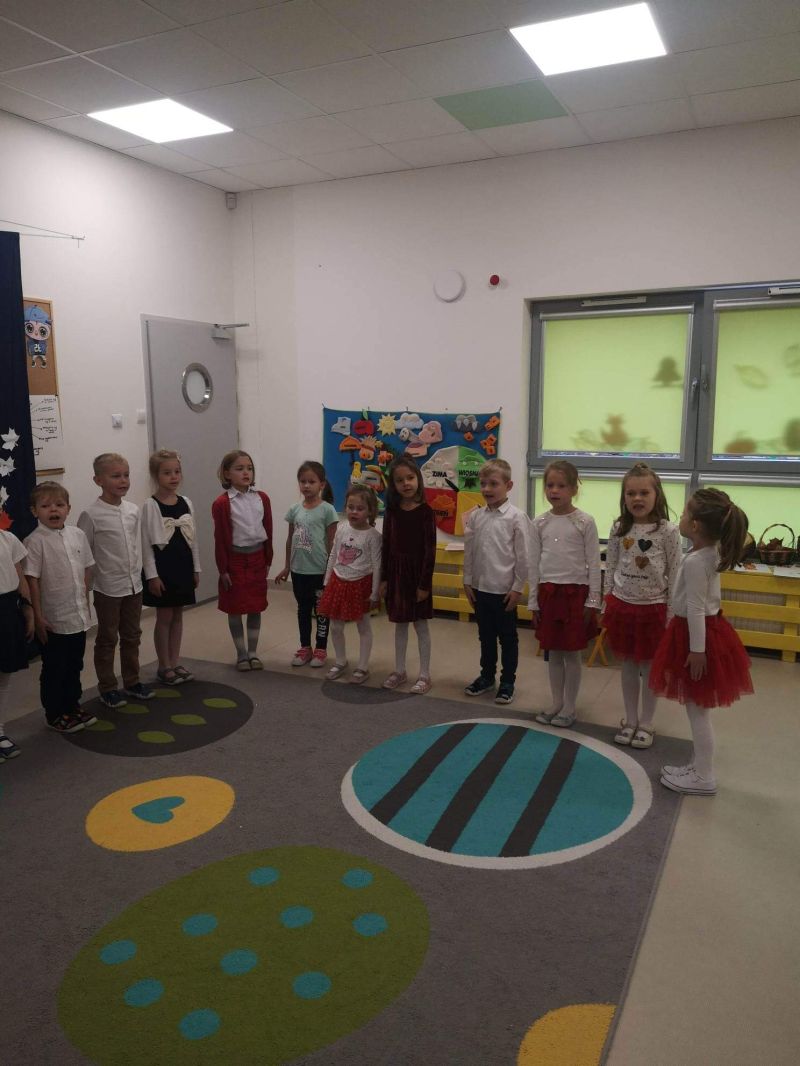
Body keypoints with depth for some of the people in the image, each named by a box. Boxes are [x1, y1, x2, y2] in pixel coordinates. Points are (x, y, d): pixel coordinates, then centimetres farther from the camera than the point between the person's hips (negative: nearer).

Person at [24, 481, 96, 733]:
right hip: (52, 620, -5)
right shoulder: (35, 542, -13)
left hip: (78, 616, 5)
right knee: (54, 669, 9)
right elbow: (32, 580, -14)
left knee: (74, 665, 18)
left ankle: (73, 706, 34)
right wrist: (38, 617, -14)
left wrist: (86, 603, 11)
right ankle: (55, 714, 23)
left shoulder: (78, 535, 2)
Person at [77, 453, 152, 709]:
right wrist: (85, 584, -10)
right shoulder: (91, 515, -14)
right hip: (108, 588, -5)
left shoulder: (133, 510, 2)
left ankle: (132, 681, 30)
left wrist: (138, 571, 12)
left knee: (132, 636, 16)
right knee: (107, 639, 8)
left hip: (134, 584, 5)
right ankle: (107, 688, 20)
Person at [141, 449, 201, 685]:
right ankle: (164, 666, 15)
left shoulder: (186, 503, 4)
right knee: (164, 617, 4)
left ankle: (175, 662, 23)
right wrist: (152, 575, -14)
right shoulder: (150, 506, -11)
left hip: (184, 565, 5)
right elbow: (146, 543, -11)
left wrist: (196, 569, 9)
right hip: (162, 567, -5)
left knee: (178, 615, 12)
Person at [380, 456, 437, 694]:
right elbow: (386, 547, 6)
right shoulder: (391, 511, 2)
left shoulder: (425, 512, -11)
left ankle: (424, 675, 16)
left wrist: (425, 583, -13)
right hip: (396, 572, 4)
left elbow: (430, 550, -11)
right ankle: (399, 671, 26)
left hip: (417, 572, -4)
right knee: (400, 624, 14)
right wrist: (384, 578, 5)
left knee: (420, 624, 5)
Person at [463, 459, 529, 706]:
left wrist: (518, 588, -9)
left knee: (508, 638, 10)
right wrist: (468, 581, 7)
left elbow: (523, 557, -9)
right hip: (480, 588, 5)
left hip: (504, 590, -5)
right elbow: (469, 551, 8)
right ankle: (487, 676, 33)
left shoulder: (516, 517, -11)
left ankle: (507, 681, 23)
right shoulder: (475, 516, 2)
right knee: (485, 635, 18)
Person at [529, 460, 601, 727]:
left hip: (576, 592, -3)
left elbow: (594, 564, -5)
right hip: (548, 592, 3)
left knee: (572, 653, 5)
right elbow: (534, 564, 6)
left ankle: (569, 707, 17)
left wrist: (593, 601, -7)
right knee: (553, 652, 12)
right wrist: (533, 601, 6)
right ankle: (557, 703, 25)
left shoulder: (585, 522, -7)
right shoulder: (539, 523, 2)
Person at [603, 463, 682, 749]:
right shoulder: (619, 529, -1)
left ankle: (646, 724, 24)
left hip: (653, 608, -3)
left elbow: (674, 574, -7)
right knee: (628, 667, 14)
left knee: (649, 669, 9)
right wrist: (608, 604, 6)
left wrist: (671, 611, -7)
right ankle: (630, 720, 28)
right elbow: (610, 568, 6)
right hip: (622, 605, 3)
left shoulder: (668, 531, -11)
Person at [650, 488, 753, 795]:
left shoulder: (695, 561, -25)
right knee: (698, 707, 19)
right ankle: (699, 766, 31)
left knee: (697, 709, 2)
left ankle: (703, 778, 14)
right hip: (710, 627, 10)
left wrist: (696, 650, -21)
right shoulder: (712, 553, 4)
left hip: (697, 633, -10)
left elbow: (696, 609, -24)